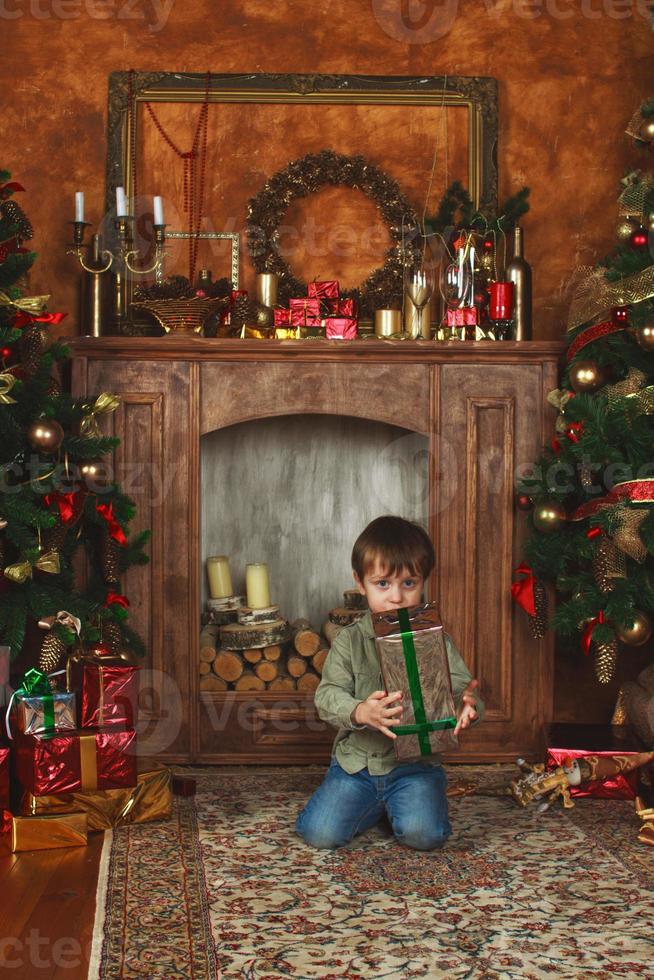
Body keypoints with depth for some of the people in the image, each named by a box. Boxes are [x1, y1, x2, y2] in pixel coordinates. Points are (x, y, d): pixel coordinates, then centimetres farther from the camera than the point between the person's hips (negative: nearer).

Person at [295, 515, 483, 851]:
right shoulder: (349, 641, -2)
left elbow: (461, 691, -6)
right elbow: (327, 696, -10)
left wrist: (468, 706, -32)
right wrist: (360, 712, -32)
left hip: (415, 764, -1)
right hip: (356, 761, 1)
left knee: (424, 834, -24)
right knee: (320, 833, -14)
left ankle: (400, 805, 13)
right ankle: (375, 806, 17)